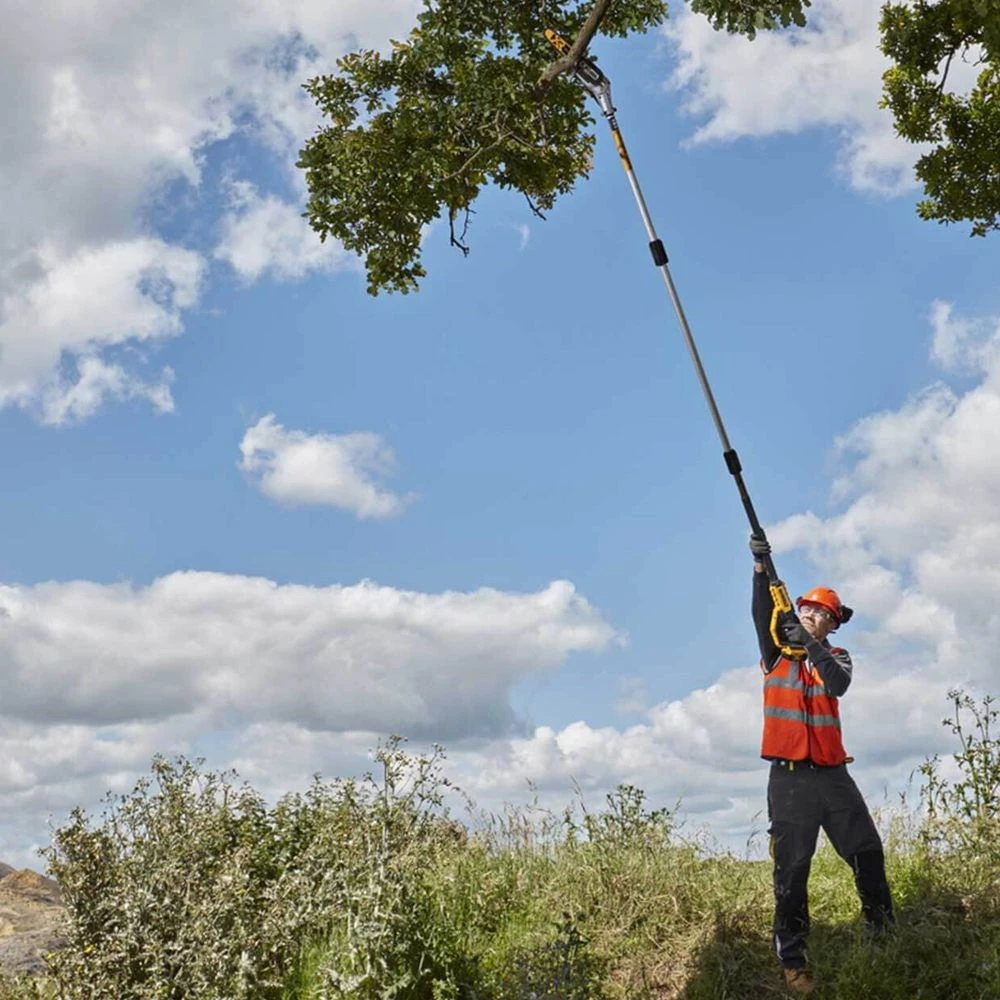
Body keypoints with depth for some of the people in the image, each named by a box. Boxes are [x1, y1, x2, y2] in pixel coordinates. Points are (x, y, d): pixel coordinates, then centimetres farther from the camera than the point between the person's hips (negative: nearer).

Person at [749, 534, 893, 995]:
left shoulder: (837, 657, 11)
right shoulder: (777, 652, 6)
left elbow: (837, 685, -12)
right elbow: (762, 612, -12)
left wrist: (810, 643, -23)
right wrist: (761, 565, -25)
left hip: (832, 773, 3)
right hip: (789, 776, -2)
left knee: (868, 852, 6)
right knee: (791, 870, 0)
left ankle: (883, 933, 24)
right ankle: (792, 961, 5)